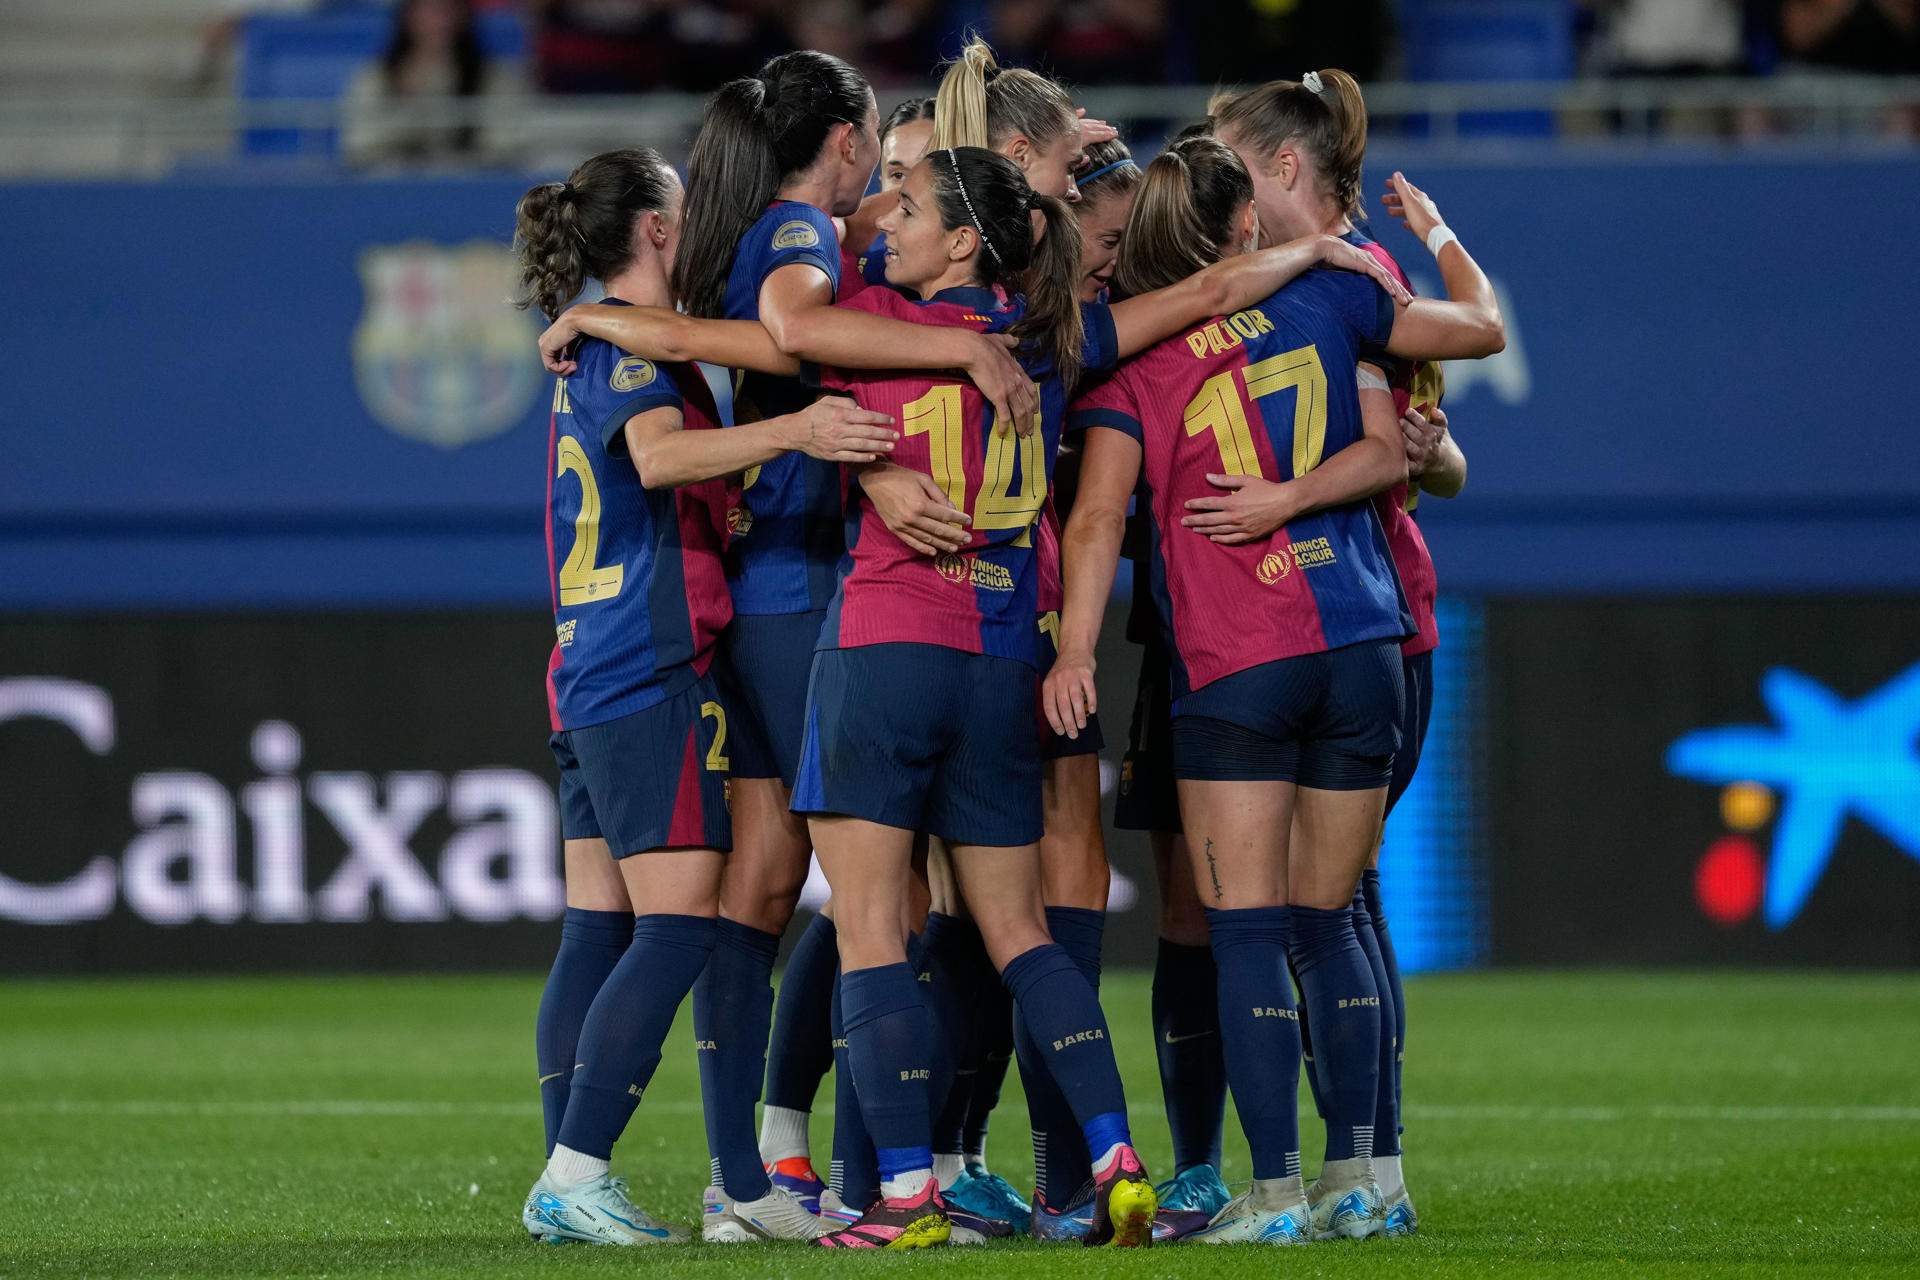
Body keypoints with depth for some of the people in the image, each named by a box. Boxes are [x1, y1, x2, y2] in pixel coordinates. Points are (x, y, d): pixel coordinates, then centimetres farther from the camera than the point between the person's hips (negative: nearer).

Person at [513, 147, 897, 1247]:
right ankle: (577, 1174, -15)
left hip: (589, 679, 10)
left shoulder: (591, 350, 19)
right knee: (680, 927, -11)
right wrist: (791, 433, -43)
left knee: (598, 931, 8)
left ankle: (567, 1182, 7)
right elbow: (660, 455, -29)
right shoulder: (634, 346, -10)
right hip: (656, 670, -10)